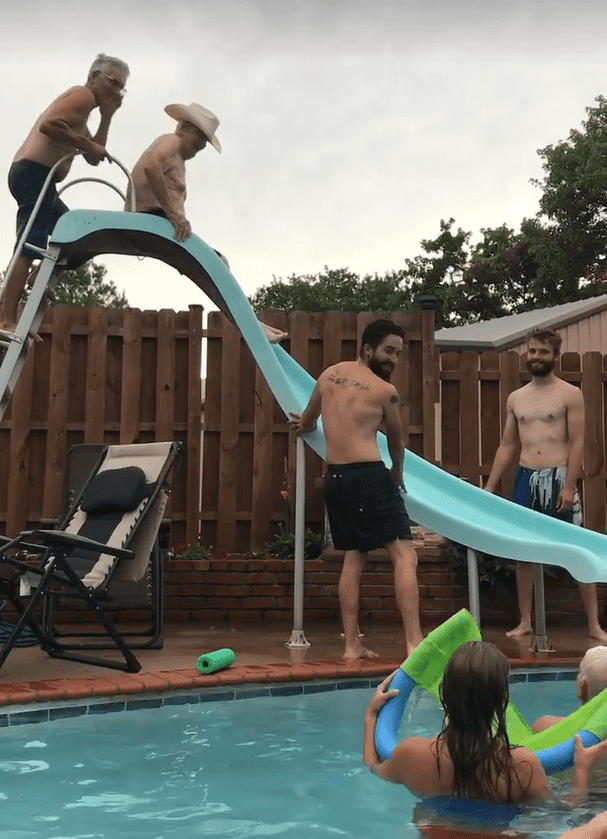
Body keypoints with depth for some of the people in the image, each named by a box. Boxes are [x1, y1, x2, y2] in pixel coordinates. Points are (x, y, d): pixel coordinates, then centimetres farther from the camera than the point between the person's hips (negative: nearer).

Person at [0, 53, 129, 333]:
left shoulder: (81, 113, 28)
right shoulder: (83, 95, -3)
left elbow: (93, 159, 22)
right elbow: (48, 124, -20)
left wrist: (107, 118, 17)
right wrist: (87, 145, -13)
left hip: (32, 175, 10)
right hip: (35, 172, -10)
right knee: (29, 247, -15)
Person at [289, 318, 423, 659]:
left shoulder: (329, 375, 12)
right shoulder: (385, 391, -4)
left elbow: (306, 422, 29)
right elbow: (396, 441, 11)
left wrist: (305, 426, 53)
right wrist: (397, 474, 30)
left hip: (335, 477, 7)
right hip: (368, 476, -7)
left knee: (353, 558, 14)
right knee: (405, 555, -5)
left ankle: (352, 644, 14)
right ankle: (415, 642, -13)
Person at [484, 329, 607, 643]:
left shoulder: (570, 394, -1)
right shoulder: (515, 399, 13)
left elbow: (577, 442, -7)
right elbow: (507, 446, 15)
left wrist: (569, 486, -15)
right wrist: (489, 486, 9)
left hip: (558, 477, -4)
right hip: (525, 478, 4)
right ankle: (525, 622, 15)